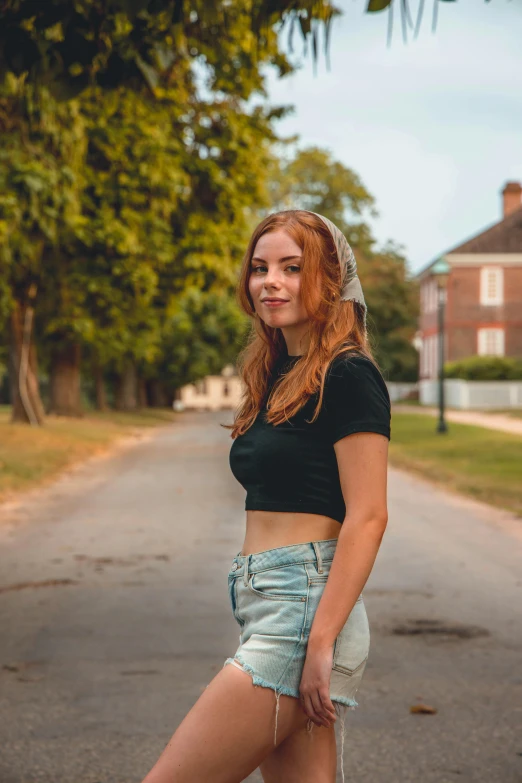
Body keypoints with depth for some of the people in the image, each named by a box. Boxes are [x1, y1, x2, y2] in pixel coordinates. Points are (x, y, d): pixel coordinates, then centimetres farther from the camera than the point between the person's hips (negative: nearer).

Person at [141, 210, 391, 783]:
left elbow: (367, 518, -15)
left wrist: (321, 642, -19)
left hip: (305, 606, -9)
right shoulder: (277, 377, 17)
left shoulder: (348, 376, -10)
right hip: (263, 608, 9)